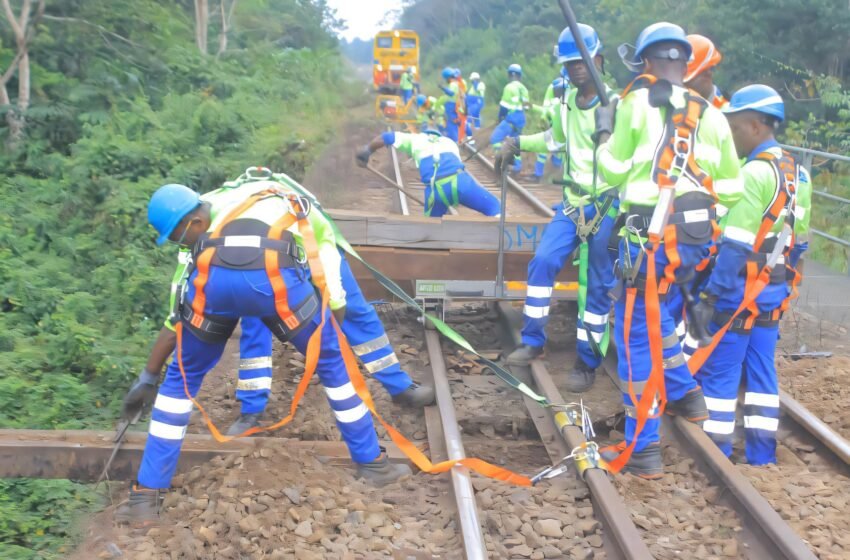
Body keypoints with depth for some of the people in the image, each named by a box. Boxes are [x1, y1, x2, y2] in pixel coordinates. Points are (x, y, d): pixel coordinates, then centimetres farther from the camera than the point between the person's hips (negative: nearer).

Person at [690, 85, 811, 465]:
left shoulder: (756, 173, -18)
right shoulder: (798, 173, 9)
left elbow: (736, 246, -21)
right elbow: (798, 242, 15)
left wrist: (711, 295, -18)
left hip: (741, 292, -8)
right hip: (774, 293, 8)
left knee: (719, 372, 1)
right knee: (761, 371, 13)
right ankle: (762, 453, 18)